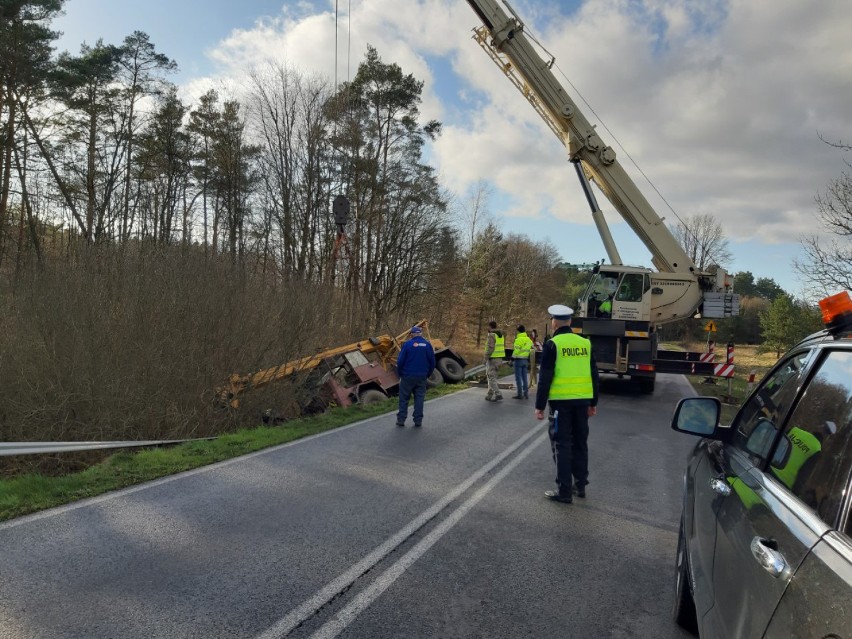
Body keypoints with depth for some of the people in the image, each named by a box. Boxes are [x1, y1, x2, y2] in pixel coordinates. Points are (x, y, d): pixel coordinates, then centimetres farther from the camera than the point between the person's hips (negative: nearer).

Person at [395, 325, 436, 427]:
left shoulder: (407, 344, -9)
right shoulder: (427, 345, 0)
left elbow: (400, 361, -10)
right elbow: (432, 362, 3)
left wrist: (400, 374, 4)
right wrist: (427, 374, 14)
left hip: (407, 376, -2)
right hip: (422, 377, 2)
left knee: (404, 398, 8)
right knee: (419, 398, 9)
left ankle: (401, 419, 10)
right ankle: (418, 421, 9)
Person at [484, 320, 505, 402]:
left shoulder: (491, 335, -16)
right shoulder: (501, 335, 12)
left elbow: (490, 348, -23)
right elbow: (503, 347, 15)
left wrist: (485, 359, -16)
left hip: (492, 359, -9)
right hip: (499, 359, 9)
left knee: (491, 377, -4)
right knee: (492, 377, 15)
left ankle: (498, 394, -11)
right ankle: (489, 395, 17)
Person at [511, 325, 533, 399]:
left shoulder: (518, 339, -14)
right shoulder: (528, 339, 10)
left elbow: (516, 351, -17)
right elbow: (530, 350, 14)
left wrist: (512, 359, -10)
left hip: (518, 360, -7)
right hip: (525, 360, 7)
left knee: (518, 377, -2)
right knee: (525, 377, 13)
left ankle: (520, 394, -1)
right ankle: (526, 393, 14)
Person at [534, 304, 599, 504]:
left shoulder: (552, 344, -9)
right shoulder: (585, 343, 7)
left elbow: (545, 378, -11)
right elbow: (593, 375, 12)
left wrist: (540, 405, -6)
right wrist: (593, 403, 19)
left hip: (561, 401, -5)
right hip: (582, 400, 5)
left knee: (562, 445, 2)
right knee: (580, 443, 16)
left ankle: (564, 491, 4)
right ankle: (580, 485, 26)